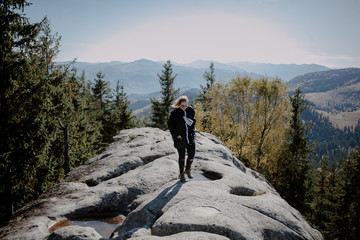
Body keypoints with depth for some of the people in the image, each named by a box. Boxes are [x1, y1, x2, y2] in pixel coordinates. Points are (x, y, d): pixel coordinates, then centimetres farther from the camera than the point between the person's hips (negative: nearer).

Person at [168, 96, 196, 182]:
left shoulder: (190, 110, 0)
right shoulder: (175, 113, -11)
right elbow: (170, 124, -4)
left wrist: (192, 131, 4)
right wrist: (176, 135, -10)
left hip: (190, 136, 3)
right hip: (180, 137, -3)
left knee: (192, 155, 0)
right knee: (182, 156, 5)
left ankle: (188, 170, 28)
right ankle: (181, 174, 22)